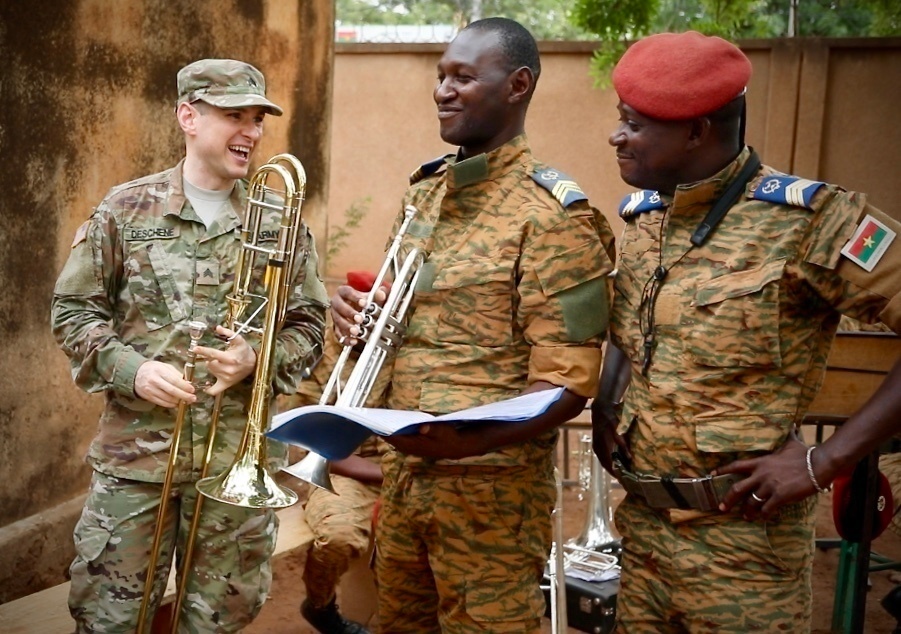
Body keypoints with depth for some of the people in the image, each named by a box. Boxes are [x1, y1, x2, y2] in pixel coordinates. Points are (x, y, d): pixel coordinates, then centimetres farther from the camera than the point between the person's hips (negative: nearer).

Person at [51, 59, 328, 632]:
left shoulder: (280, 221, 4)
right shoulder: (126, 209, 1)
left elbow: (309, 326, 6)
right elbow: (73, 311, 3)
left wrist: (257, 359, -13)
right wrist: (132, 370, -12)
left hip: (241, 455, 1)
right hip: (136, 450, 0)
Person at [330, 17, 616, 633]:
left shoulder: (550, 215, -15)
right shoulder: (423, 191, 8)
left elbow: (567, 384, -19)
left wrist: (467, 440, -35)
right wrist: (358, 309, -2)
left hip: (490, 487, -7)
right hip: (403, 472, 7)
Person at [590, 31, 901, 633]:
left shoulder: (806, 219, -17)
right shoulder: (642, 216, 4)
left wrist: (827, 459, -21)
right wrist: (605, 408, 2)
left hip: (743, 537, -6)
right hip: (641, 525, 6)